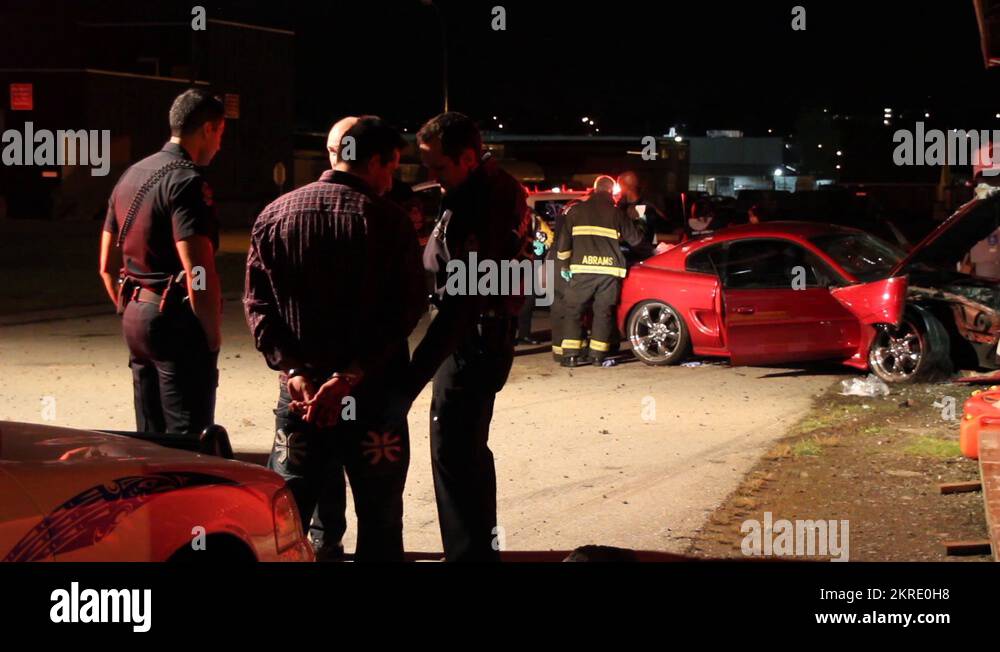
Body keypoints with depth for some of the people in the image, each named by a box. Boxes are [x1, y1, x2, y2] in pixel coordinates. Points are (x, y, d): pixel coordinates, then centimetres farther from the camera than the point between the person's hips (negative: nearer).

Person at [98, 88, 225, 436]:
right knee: (187, 441, -5)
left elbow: (107, 266, 19)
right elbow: (198, 273, -21)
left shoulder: (131, 176, 14)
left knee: (149, 436, 15)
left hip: (136, 317, 9)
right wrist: (213, 336, -13)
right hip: (177, 321, -9)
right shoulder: (187, 182, -14)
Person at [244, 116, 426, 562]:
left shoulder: (275, 215, 4)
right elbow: (407, 310, -13)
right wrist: (352, 376, -15)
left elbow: (258, 303, -2)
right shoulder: (389, 221, -7)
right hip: (374, 393, -3)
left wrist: (292, 371, -8)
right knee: (379, 520, 9)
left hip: (300, 390, 3)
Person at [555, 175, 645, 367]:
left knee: (573, 310, 6)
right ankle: (598, 354, 5)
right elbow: (635, 239, 15)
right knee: (603, 312, 9)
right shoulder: (616, 213, 9)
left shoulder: (576, 210, 9)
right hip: (610, 270, 1)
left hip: (583, 268, 0)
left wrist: (564, 265, 16)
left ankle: (570, 354, -2)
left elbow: (564, 240, 7)